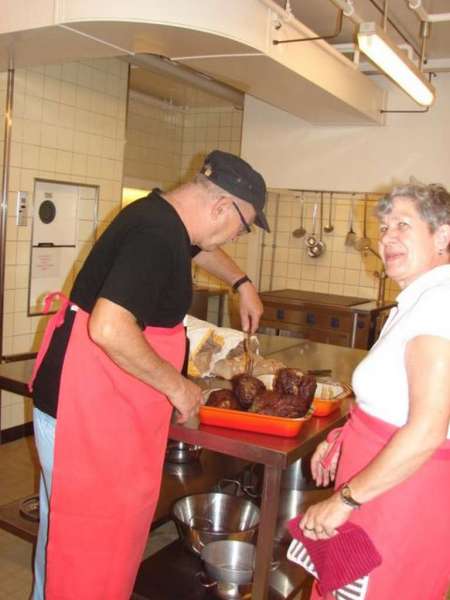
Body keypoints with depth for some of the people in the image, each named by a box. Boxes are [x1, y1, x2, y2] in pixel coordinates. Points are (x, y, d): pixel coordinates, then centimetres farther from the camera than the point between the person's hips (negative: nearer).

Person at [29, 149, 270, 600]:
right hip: (87, 410, -10)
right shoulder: (155, 236, -24)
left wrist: (242, 283, 25)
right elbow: (110, 329, -33)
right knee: (89, 540, 4)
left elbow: (197, 248, 32)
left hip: (96, 402, 10)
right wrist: (177, 386, -22)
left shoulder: (161, 215, 8)